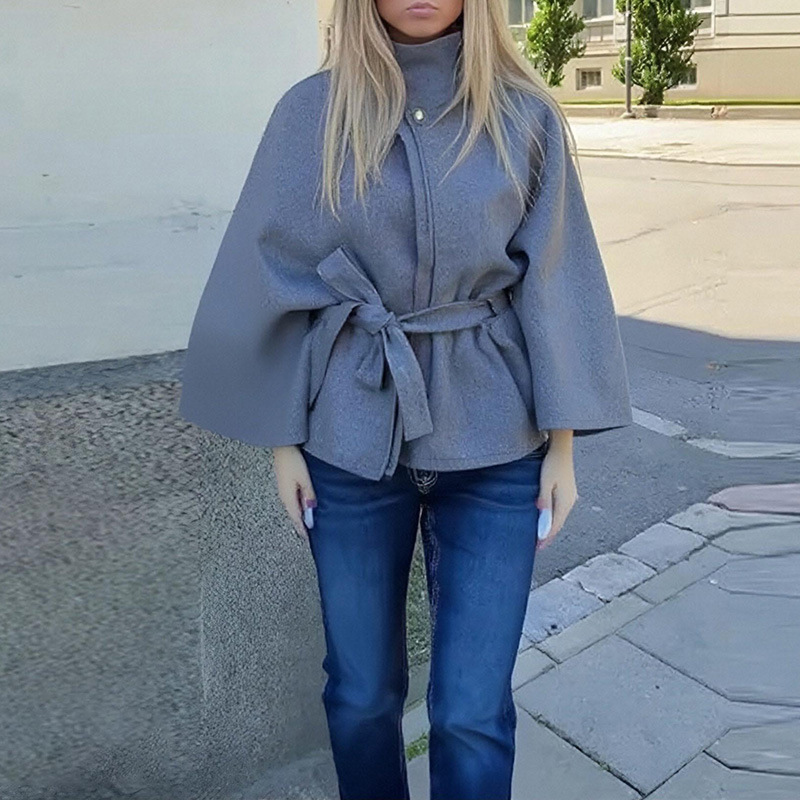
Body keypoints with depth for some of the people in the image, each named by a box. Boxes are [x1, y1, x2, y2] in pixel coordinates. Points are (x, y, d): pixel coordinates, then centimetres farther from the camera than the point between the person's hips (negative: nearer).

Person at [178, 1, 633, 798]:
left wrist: (563, 446, 0)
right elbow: (279, 278, 2)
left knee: (473, 710, 4)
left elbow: (553, 283, 1)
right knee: (360, 693, 15)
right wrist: (282, 439, 2)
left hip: (492, 442, 0)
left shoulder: (524, 115, -1)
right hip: (352, 441, 1)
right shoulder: (313, 112, -3)